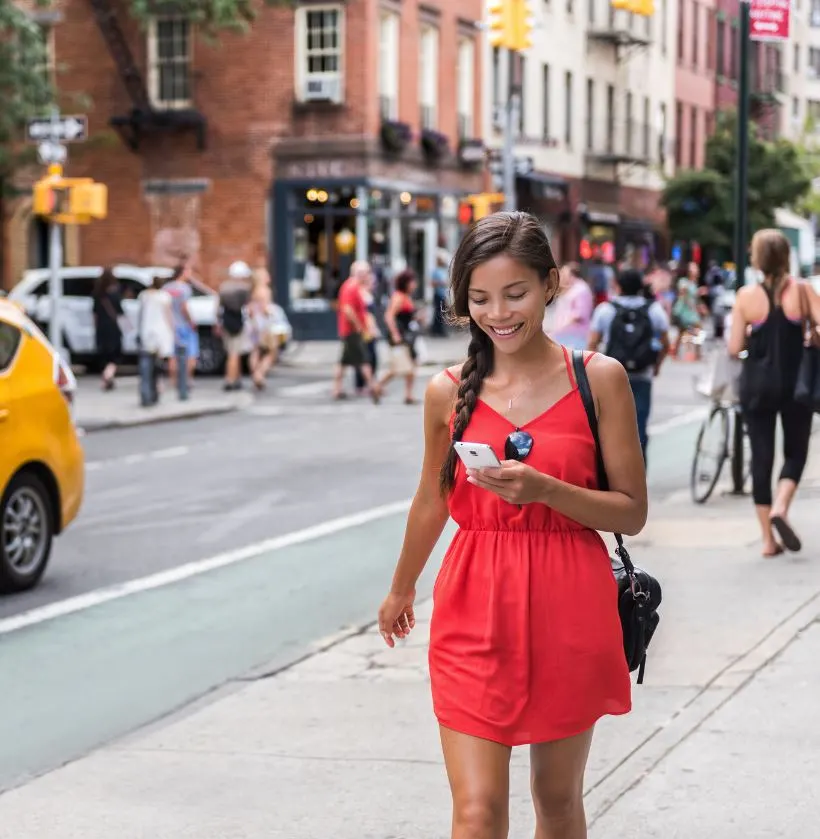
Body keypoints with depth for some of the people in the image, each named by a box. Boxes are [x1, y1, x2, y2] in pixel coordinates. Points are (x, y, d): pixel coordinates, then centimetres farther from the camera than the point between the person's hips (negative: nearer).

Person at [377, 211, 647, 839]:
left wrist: (545, 489, -20)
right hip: (474, 610, 0)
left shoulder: (600, 379, -4)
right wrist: (401, 589, 30)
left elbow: (632, 512, -3)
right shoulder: (449, 391, 1)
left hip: (569, 615, 0)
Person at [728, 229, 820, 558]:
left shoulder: (746, 296, -5)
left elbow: (734, 348, -7)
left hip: (756, 385, 1)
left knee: (761, 455, 7)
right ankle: (780, 507, -12)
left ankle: (768, 538, 7)